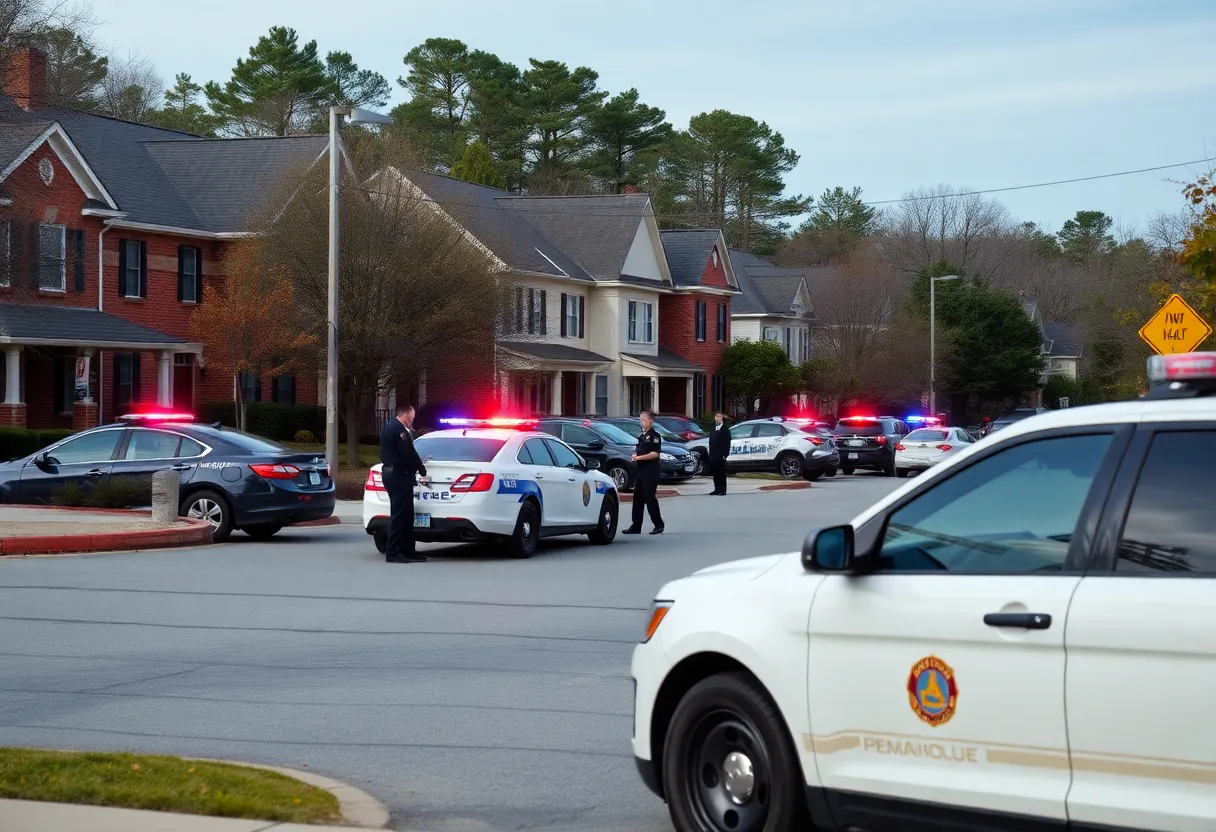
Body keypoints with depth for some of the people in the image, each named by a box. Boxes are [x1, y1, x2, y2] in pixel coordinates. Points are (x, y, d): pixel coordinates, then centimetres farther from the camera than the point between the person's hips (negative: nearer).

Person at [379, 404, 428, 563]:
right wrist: (422, 471, -8)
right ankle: (393, 553, -8)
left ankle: (407, 550, 15)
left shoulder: (390, 427, 18)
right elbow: (408, 454, -18)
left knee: (406, 513, 12)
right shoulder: (399, 429, -15)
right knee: (399, 513, -8)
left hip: (391, 472, 11)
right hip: (399, 475, -11)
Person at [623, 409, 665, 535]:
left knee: (650, 497, -6)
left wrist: (639, 457, -20)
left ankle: (658, 525, 3)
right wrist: (635, 455, 4)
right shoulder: (642, 435, 17)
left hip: (651, 470, -9)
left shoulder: (654, 435, -10)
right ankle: (636, 526, 10)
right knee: (638, 497, 7)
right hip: (641, 469, 9)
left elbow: (655, 453, -18)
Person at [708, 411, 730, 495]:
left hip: (721, 456, -6)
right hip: (713, 456, 6)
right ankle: (717, 489, 13)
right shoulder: (713, 430, 15)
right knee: (715, 473, 6)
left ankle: (723, 491, -2)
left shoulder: (725, 430, -3)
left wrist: (725, 454, -13)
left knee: (722, 473, -4)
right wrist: (710, 454, 9)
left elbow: (727, 443, -7)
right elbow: (711, 442, 16)